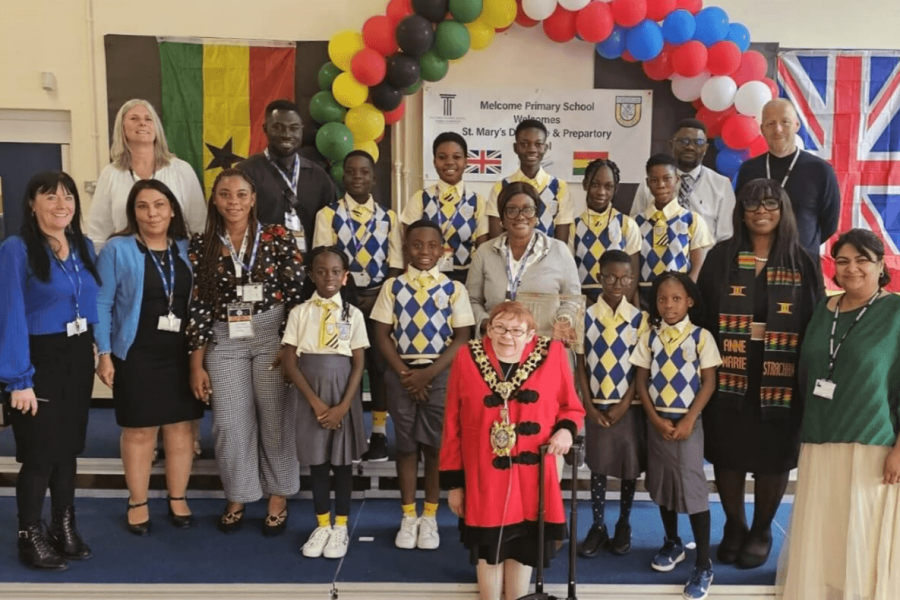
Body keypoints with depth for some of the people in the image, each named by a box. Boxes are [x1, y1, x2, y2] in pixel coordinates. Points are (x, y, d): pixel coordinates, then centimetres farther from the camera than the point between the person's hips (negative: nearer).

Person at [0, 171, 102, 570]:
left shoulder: (84, 247, 6)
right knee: (40, 451, 2)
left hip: (78, 358, 6)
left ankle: (65, 529, 29)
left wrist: (95, 349, 4)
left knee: (68, 447, 15)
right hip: (40, 359, -6)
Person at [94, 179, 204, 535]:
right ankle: (137, 503, 22)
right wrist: (104, 353, -11)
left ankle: (177, 499, 23)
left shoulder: (187, 249, 7)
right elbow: (102, 304, -5)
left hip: (182, 354, 3)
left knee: (181, 428, 9)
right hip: (136, 356, -3)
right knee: (139, 431, 6)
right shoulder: (117, 249, -4)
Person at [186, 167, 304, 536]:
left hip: (273, 336, -1)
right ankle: (236, 498, 26)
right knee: (230, 424, 5)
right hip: (224, 342, 2)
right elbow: (198, 305, 3)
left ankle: (278, 499, 23)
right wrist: (197, 364, 2)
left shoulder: (278, 238, -3)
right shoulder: (201, 245, 4)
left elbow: (297, 295, -3)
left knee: (276, 419, 5)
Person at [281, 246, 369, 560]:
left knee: (342, 459, 7)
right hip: (309, 394, 0)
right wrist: (315, 401, -12)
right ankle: (322, 525, 22)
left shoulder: (353, 314, 0)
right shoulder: (300, 312, -1)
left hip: (343, 392, 0)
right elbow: (290, 362, -4)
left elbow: (358, 364, -2)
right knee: (316, 459, 7)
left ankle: (341, 527, 20)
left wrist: (343, 405, -13)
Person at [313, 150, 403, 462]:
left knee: (380, 363, 4)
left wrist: (377, 297, -11)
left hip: (380, 298, 2)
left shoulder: (388, 217, 7)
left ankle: (380, 432, 15)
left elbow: (395, 265, 3)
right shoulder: (328, 215, 1)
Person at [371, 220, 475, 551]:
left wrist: (428, 373, -12)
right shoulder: (392, 286, 3)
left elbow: (462, 338, -4)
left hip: (440, 374, -1)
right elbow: (381, 334, 1)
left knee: (437, 445, 5)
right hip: (401, 373, 1)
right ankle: (408, 517, 22)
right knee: (406, 444, 8)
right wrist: (405, 373, -9)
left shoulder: (454, 288, 0)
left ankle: (430, 518, 20)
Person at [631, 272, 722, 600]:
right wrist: (656, 419, -7)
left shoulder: (701, 337, -5)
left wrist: (688, 420, -12)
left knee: (693, 488, -4)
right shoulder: (649, 336, 2)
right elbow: (641, 380, 2)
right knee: (662, 483, 14)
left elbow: (708, 382, -5)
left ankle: (704, 565, 6)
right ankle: (672, 543, 34)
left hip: (688, 421, -3)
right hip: (656, 420, 3)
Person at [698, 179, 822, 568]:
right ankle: (734, 525, 29)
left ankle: (762, 530, 28)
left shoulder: (802, 263, 3)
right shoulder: (720, 258, 4)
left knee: (773, 456, 8)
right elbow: (702, 313, 2)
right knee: (727, 453, 8)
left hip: (780, 379, 0)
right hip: (729, 376, 1)